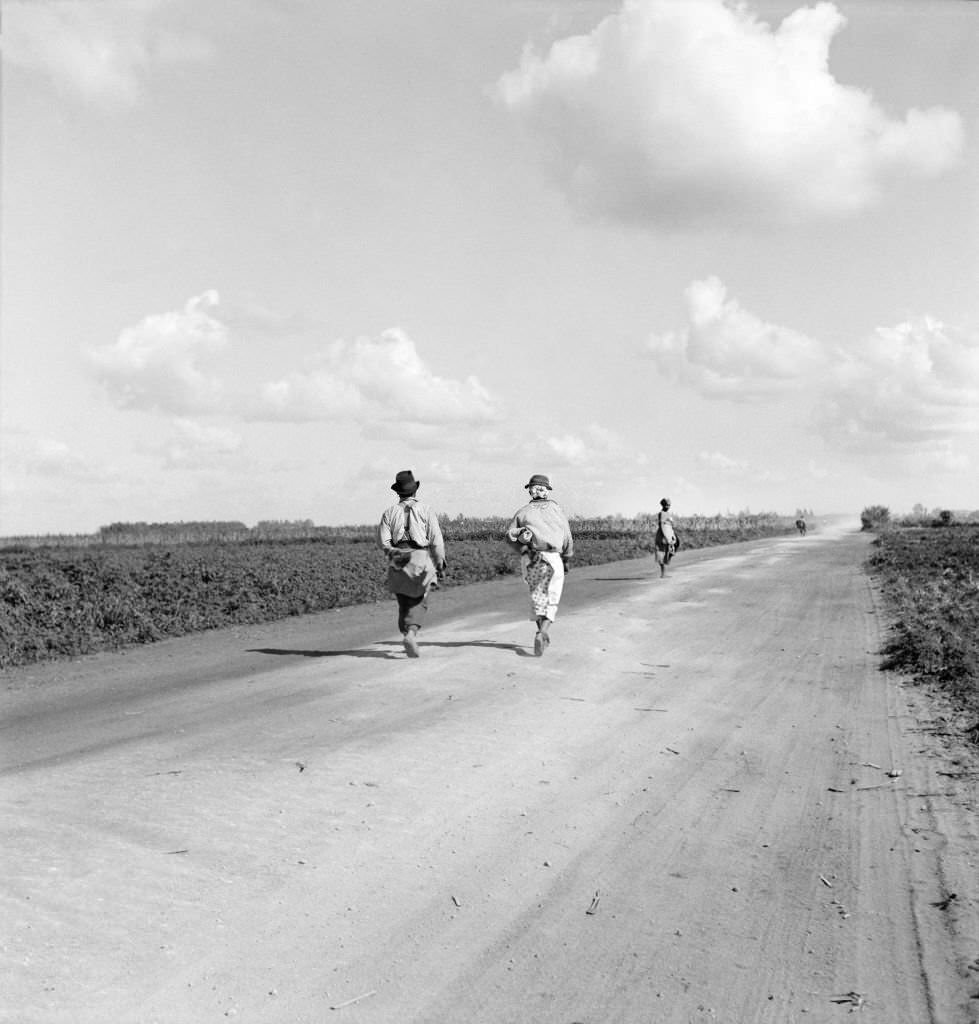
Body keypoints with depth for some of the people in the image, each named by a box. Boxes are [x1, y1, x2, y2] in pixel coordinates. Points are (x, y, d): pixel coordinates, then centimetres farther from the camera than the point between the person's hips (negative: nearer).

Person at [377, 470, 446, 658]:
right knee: (419, 603, 4)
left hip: (398, 563, 2)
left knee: (404, 604, 14)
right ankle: (411, 633, -18)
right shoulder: (426, 511, 1)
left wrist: (393, 553, 13)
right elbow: (436, 540, -4)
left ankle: (409, 638, 13)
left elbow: (383, 541, -3)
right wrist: (440, 564, 2)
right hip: (421, 559, -2)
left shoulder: (389, 512, 6)